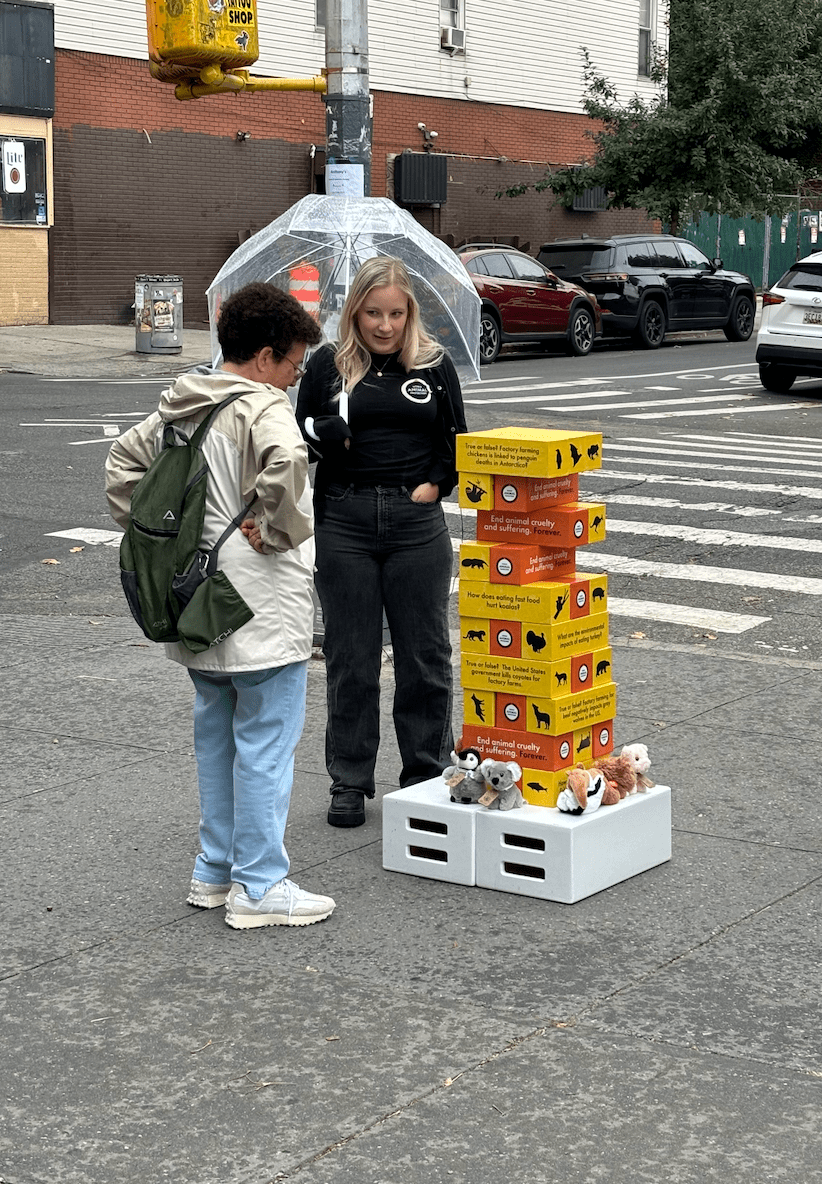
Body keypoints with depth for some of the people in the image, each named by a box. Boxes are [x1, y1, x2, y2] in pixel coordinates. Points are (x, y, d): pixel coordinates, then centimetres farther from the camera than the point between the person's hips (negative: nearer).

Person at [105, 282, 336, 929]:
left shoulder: (180, 407, 11)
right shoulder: (264, 407, -16)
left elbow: (124, 458, 20)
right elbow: (285, 464, -36)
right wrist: (278, 529, -21)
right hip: (261, 611, -9)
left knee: (217, 734, 18)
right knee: (265, 742, -1)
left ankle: (217, 869, 27)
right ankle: (260, 887, 5)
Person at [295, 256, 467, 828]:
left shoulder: (434, 364, 6)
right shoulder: (328, 365, 4)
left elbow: (455, 438, 12)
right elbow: (299, 437, 6)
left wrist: (433, 484, -3)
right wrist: (330, 433, -14)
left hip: (416, 523, 0)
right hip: (344, 523, 0)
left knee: (424, 654, 5)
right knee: (350, 656, 5)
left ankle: (427, 774, 19)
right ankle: (349, 782, 16)